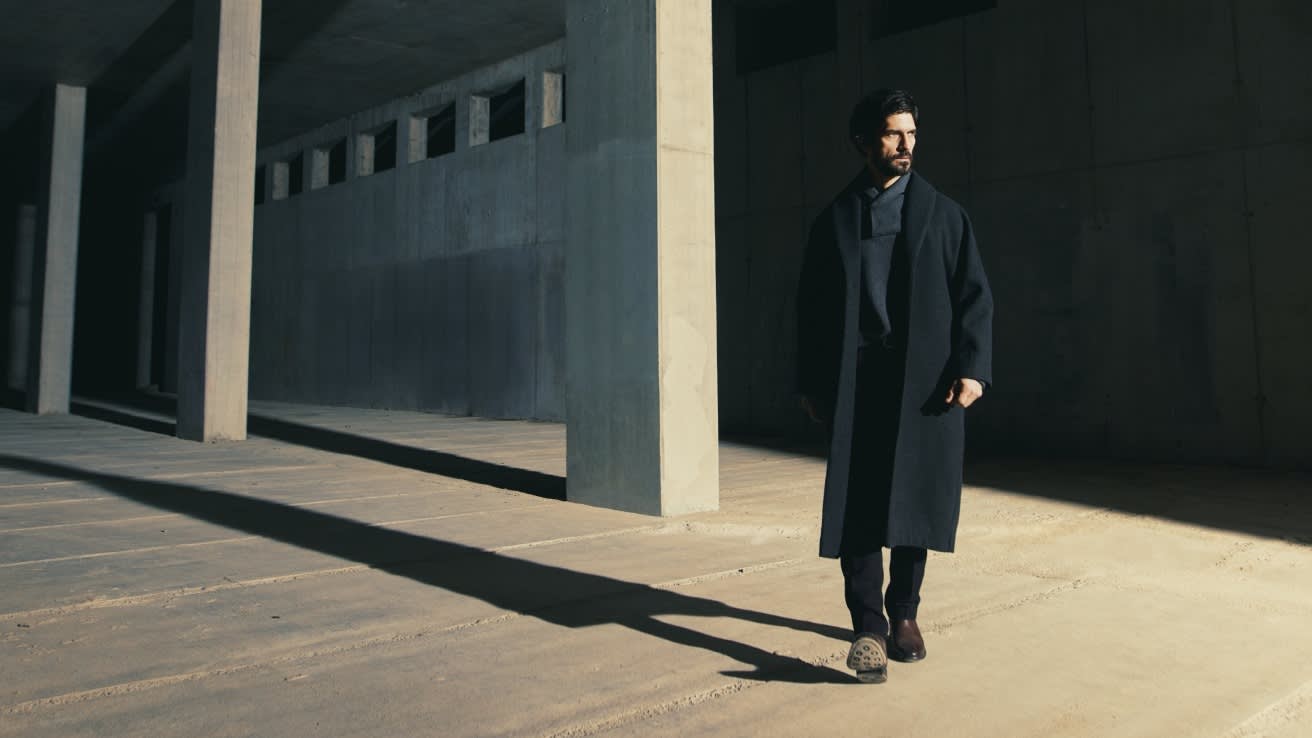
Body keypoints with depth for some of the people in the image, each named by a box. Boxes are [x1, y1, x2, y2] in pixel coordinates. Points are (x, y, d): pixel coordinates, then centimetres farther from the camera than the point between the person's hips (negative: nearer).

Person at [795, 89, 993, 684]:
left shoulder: (942, 213, 10)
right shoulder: (835, 219, 10)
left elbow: (974, 295, 5)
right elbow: (811, 305, 10)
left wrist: (972, 367, -7)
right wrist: (810, 383, 5)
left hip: (925, 380, 0)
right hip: (855, 379, 0)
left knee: (915, 497, 6)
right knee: (856, 500, -6)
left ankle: (904, 612, 22)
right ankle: (868, 626, -2)